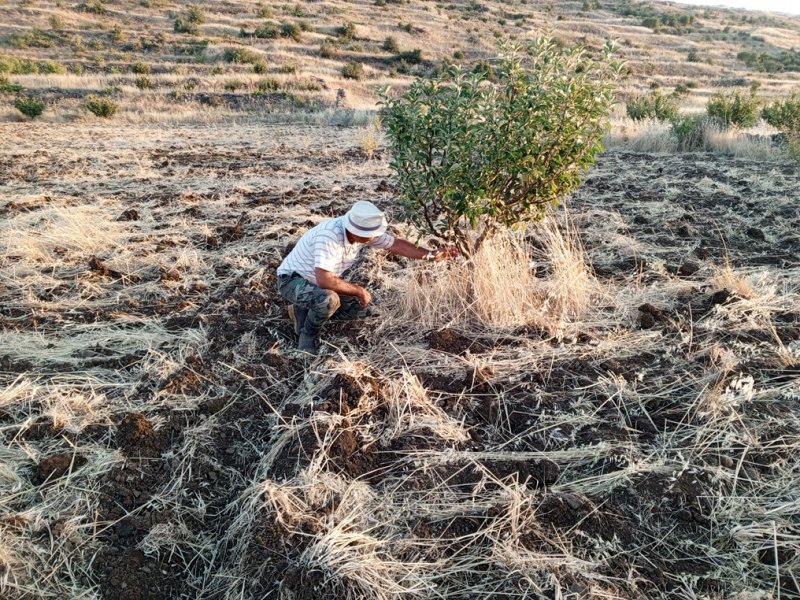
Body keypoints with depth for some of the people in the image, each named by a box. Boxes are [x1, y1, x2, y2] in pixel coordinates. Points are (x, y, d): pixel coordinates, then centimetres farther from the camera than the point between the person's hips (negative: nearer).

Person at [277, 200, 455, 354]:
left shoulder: (364, 231, -12)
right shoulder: (329, 236, -37)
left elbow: (395, 244, 0)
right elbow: (324, 279, -43)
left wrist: (431, 255, -4)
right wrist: (359, 290, -31)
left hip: (318, 282, 8)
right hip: (292, 279, -8)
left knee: (359, 308, 2)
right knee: (329, 299, -36)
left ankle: (305, 311, 17)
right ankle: (307, 335, -6)